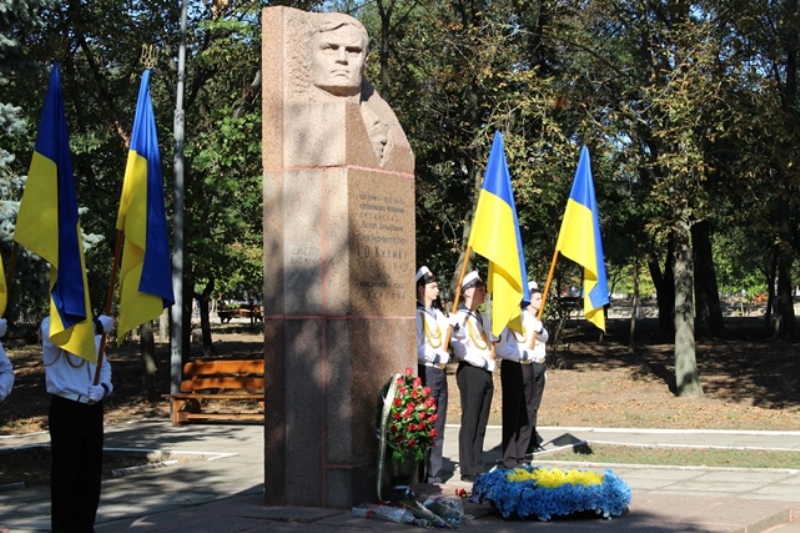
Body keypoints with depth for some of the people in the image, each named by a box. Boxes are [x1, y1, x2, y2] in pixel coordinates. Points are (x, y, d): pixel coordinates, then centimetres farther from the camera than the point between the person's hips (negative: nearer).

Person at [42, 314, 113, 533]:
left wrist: (103, 387, -6)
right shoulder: (51, 324, -6)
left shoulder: (91, 332, 14)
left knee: (91, 470, 11)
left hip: (93, 408, 6)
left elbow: (104, 365, 15)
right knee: (65, 471, -1)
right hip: (66, 408, -6)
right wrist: (100, 325, -22)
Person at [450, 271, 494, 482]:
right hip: (470, 372, -7)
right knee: (470, 422, -5)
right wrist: (483, 362, -13)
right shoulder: (460, 318, -8)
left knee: (481, 424, 9)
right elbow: (461, 350, -15)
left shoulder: (484, 319, 17)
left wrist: (491, 362, 1)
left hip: (486, 373, 8)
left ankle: (478, 467, 13)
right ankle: (468, 470, -2)